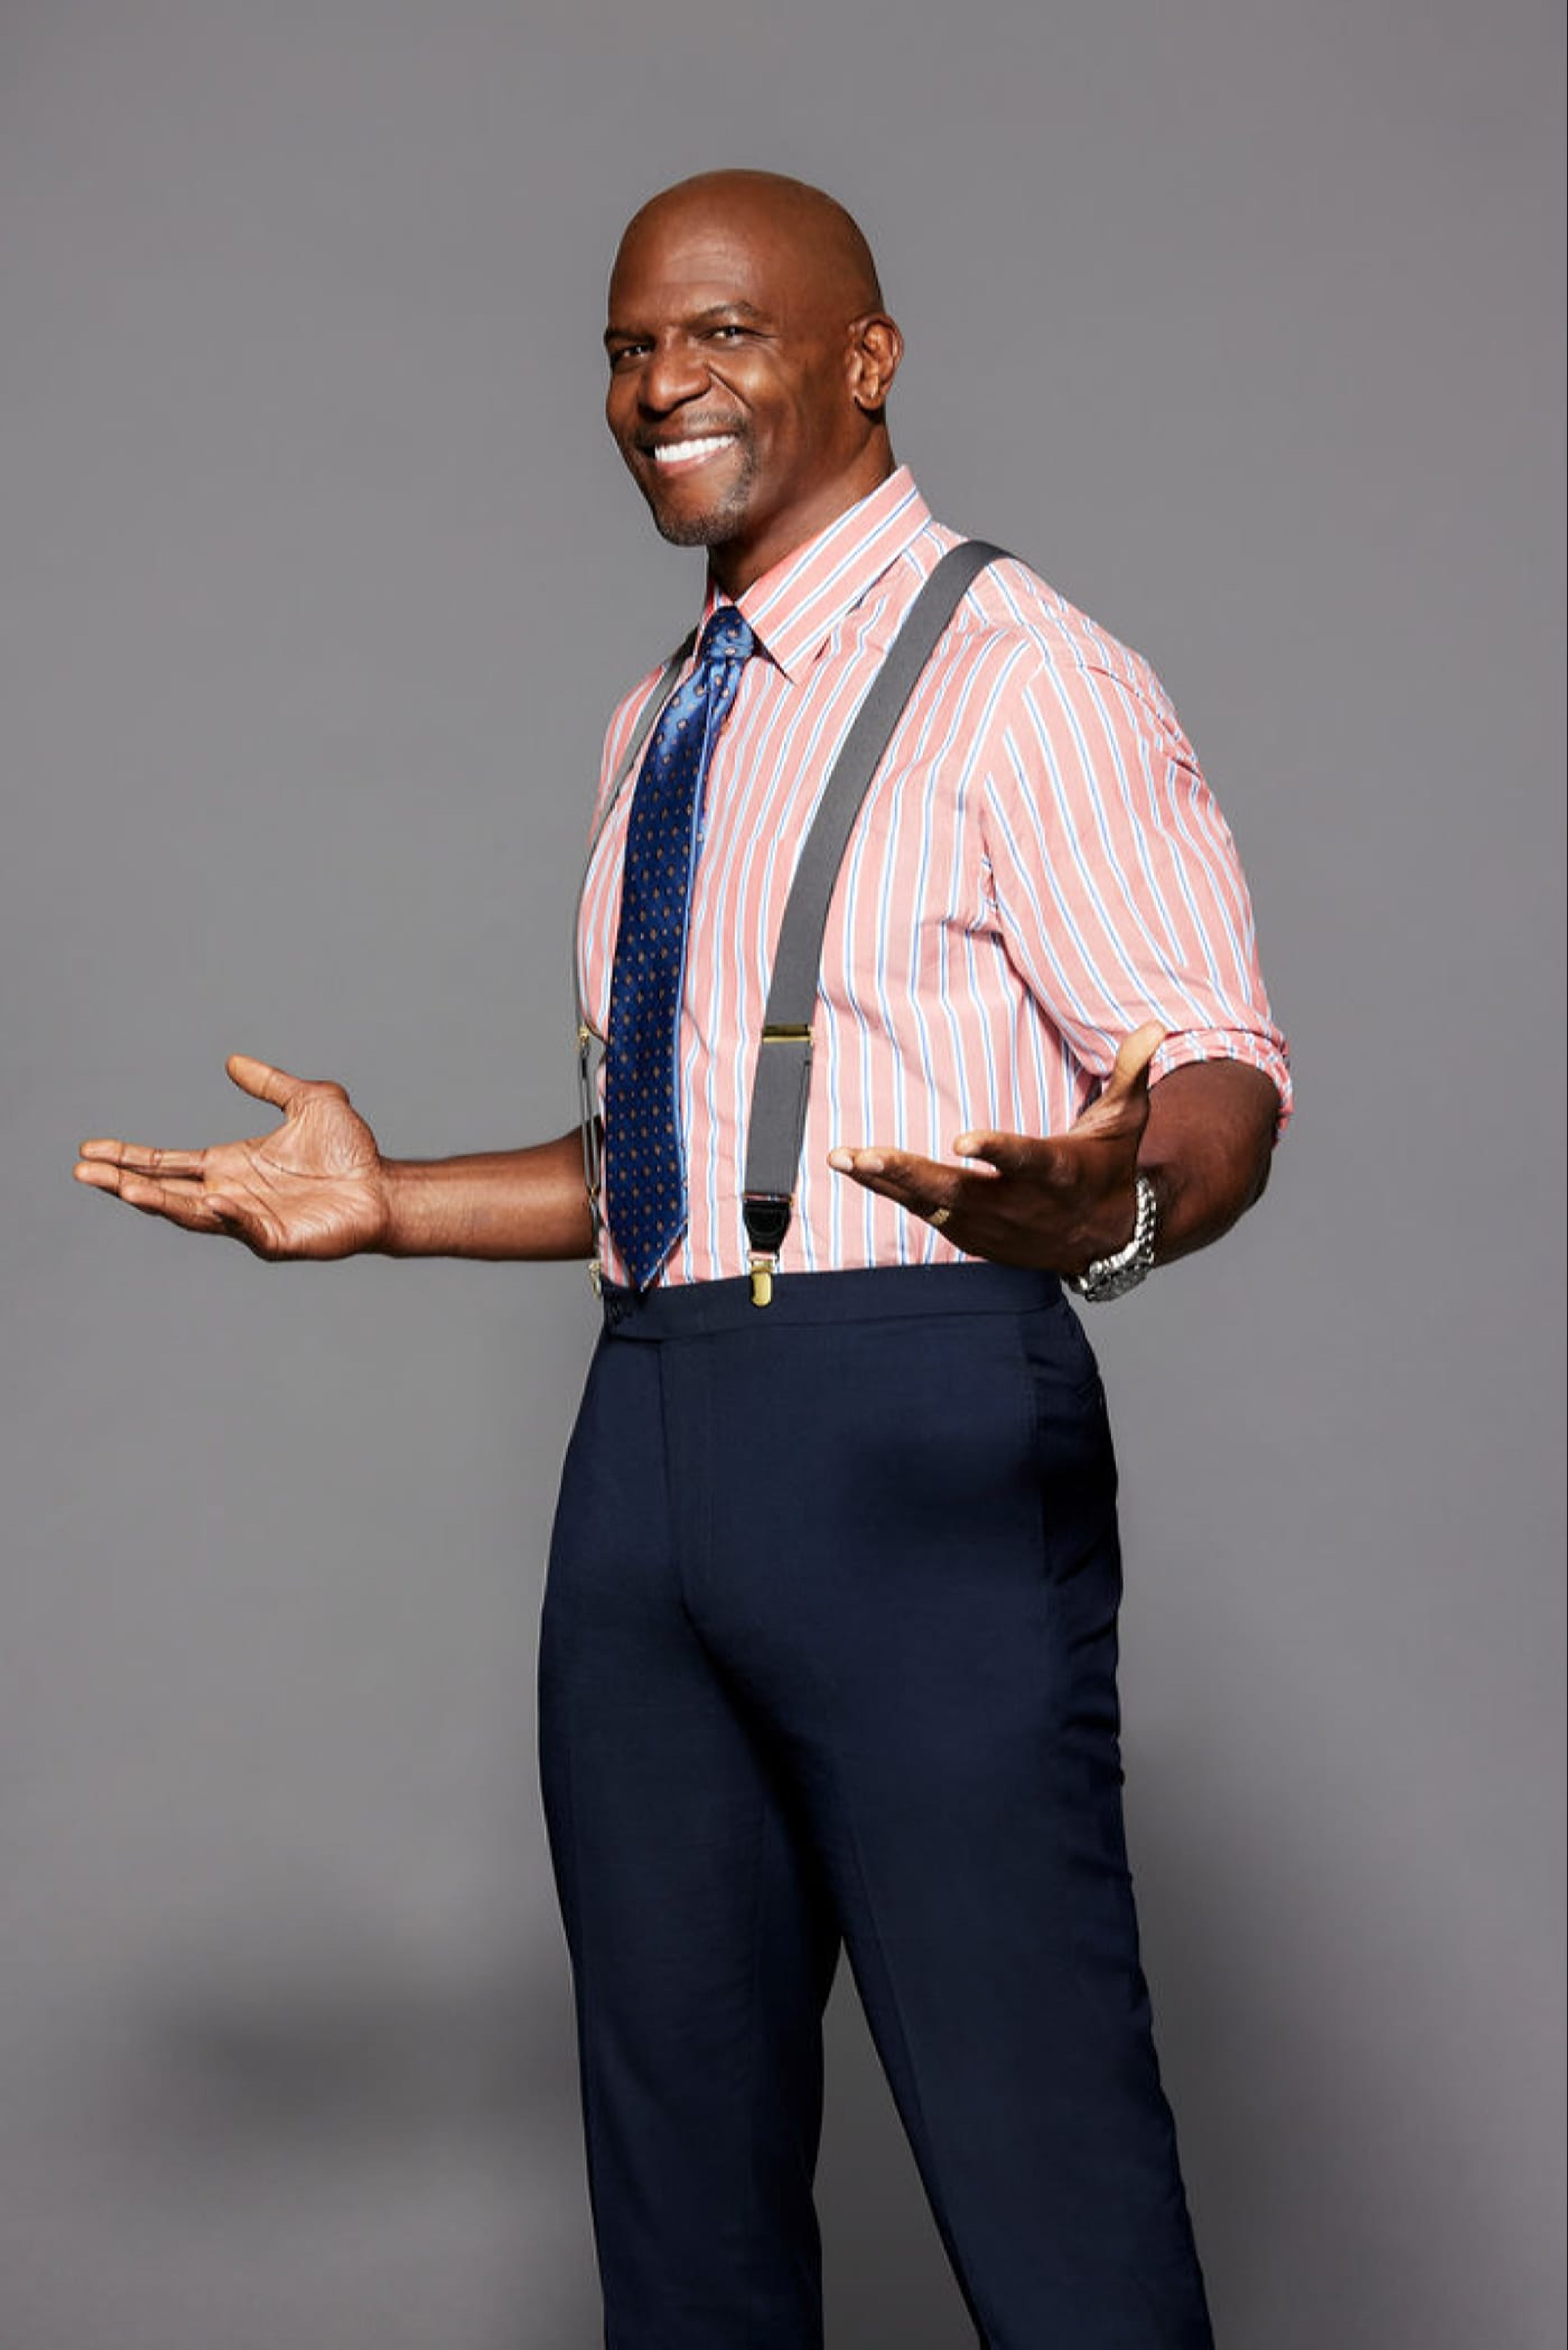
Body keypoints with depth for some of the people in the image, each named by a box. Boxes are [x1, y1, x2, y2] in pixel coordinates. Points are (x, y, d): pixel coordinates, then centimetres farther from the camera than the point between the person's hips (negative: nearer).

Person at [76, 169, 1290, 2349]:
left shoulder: (1023, 678, -5)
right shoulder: (663, 727, 20)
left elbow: (1224, 1071, -14)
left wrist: (1112, 1202, -36)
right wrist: (390, 1202, 15)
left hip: (917, 1431, -8)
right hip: (651, 1439, 8)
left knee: (1038, 2142, -7)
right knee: (680, 2139, 15)